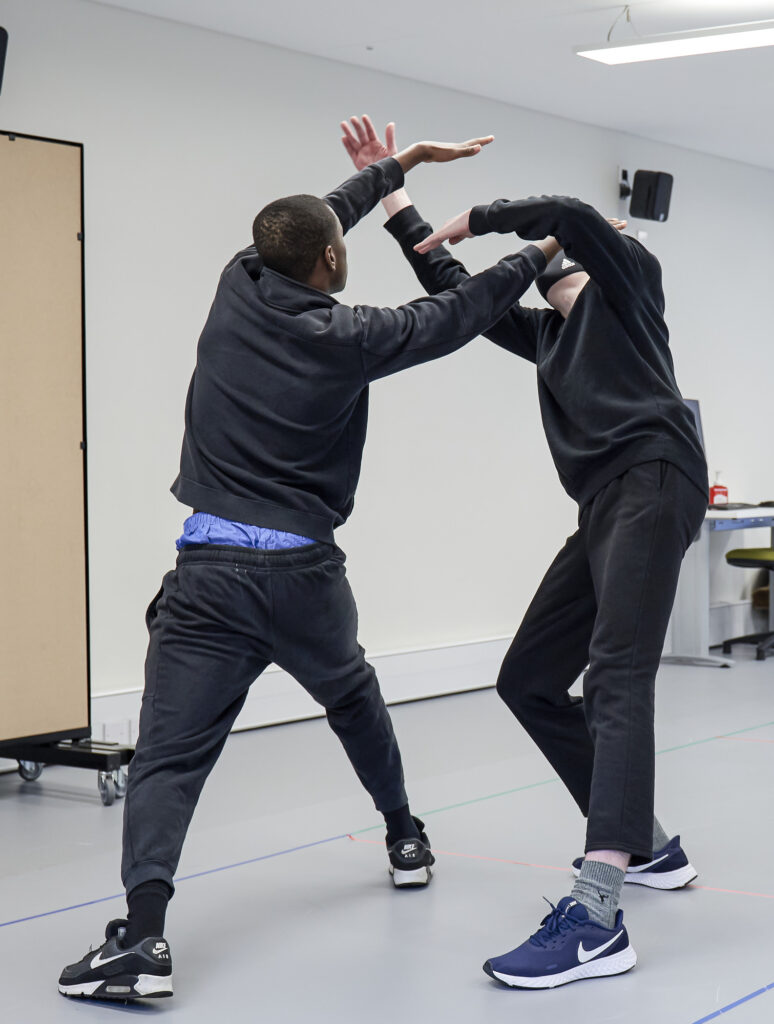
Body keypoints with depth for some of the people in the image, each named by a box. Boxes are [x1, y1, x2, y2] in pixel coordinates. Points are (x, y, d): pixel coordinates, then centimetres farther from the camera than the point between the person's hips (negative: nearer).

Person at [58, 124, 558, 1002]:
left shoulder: (240, 286, 2)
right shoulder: (348, 338, -5)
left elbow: (304, 231, 21)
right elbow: (453, 316, 9)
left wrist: (401, 165, 32)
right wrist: (539, 254, 25)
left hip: (211, 571, 0)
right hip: (303, 570, 0)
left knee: (170, 754, -5)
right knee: (354, 699, 28)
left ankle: (142, 932, -21)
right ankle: (405, 839, 48)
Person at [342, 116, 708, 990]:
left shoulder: (627, 274, 11)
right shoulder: (548, 334, 29)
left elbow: (575, 215, -10)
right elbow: (456, 294, 30)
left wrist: (477, 218, 3)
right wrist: (392, 193, 31)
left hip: (651, 480, -9)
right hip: (606, 505, 9)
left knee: (616, 677, -23)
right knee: (528, 681, 11)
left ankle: (595, 918, -35)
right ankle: (645, 844, 18)